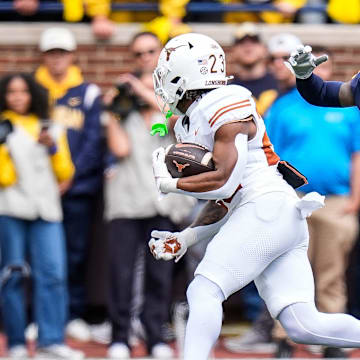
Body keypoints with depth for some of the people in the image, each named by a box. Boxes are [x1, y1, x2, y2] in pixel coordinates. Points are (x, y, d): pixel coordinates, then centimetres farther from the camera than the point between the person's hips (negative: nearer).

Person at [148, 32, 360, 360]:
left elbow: (224, 182, -15)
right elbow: (222, 205, 25)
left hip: (270, 207, -9)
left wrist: (168, 183, -4)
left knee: (203, 291, -15)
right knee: (302, 325, -2)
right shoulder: (189, 125, 22)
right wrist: (185, 238, 16)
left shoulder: (224, 107, -6)